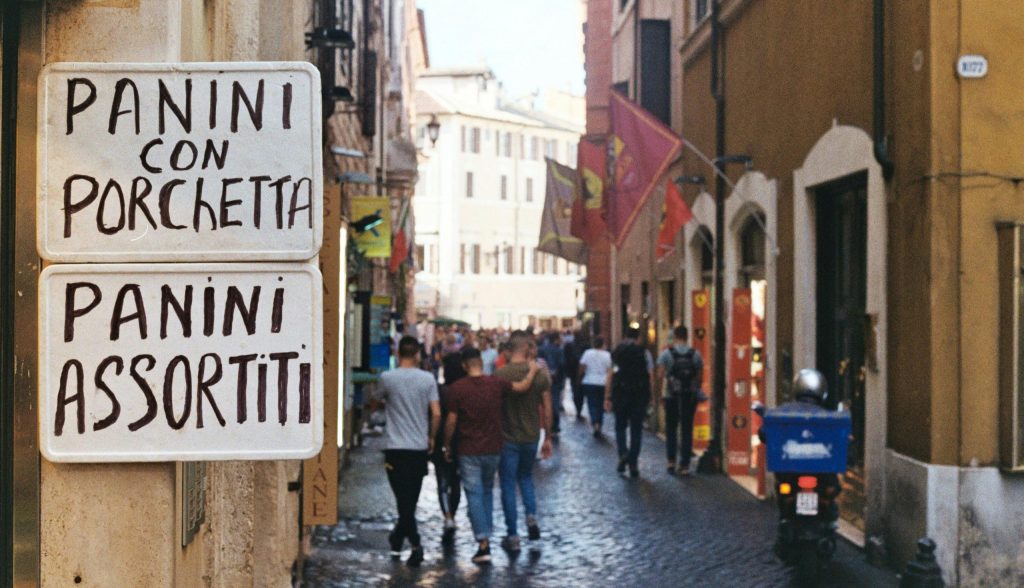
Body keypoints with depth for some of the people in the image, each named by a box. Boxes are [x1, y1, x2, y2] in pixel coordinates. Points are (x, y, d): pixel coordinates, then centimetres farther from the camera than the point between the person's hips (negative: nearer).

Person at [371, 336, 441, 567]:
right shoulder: (427, 379, -2)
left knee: (404, 498, -2)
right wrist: (431, 437, 10)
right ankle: (397, 539, 28)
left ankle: (415, 544, -16)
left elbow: (379, 400, 13)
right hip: (420, 446, 2)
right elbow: (436, 413, -4)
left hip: (396, 446, -2)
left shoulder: (387, 378, -6)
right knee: (411, 498, 16)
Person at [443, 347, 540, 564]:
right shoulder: (496, 384, -5)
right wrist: (532, 370, 27)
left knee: (475, 495, 0)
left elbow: (451, 422, -8)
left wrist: (447, 446, 5)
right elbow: (523, 387, 9)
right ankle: (487, 533, 24)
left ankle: (483, 544, -7)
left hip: (468, 451, -3)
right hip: (493, 449, 3)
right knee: (487, 490, 22)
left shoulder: (457, 388, -11)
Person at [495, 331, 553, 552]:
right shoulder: (540, 375, -6)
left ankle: (513, 536, 8)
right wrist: (548, 438, 11)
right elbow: (547, 410, -1)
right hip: (531, 436, 3)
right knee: (526, 477, 26)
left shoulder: (499, 375, -13)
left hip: (507, 437, -3)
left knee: (508, 485, 6)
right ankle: (531, 516, 5)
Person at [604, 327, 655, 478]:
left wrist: (607, 398, 3)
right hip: (640, 395, 0)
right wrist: (649, 396, 5)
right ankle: (633, 464, 4)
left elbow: (610, 377, 0)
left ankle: (623, 453, -7)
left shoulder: (616, 352, 3)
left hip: (620, 394, 0)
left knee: (620, 426, 16)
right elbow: (650, 376, -3)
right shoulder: (644, 353, 1)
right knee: (636, 430, 7)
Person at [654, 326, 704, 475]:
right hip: (690, 396, 1)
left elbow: (659, 376, -7)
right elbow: (700, 377, 1)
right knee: (687, 429, 6)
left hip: (671, 396, -1)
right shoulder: (696, 354, 1)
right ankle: (685, 465, 4)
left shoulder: (666, 353, -4)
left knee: (671, 429, 12)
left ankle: (671, 461, 3)